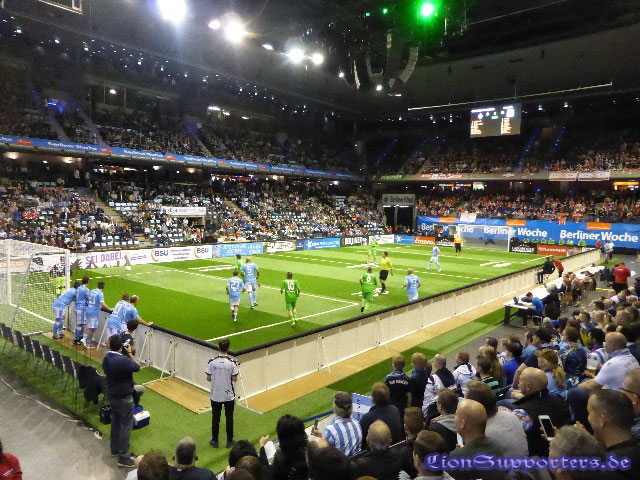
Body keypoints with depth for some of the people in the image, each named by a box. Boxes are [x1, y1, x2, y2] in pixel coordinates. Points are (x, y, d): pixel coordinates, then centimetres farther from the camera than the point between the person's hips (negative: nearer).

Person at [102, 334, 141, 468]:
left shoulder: (106, 358, -3)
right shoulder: (123, 360, -30)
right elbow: (137, 367, -18)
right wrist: (130, 353, -9)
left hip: (111, 395, 9)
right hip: (124, 397, -9)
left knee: (115, 421, 23)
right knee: (126, 425, 0)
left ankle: (115, 449, 38)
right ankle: (123, 458, 4)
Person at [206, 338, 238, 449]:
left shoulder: (212, 362, -13)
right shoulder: (232, 362, -17)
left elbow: (208, 378, -6)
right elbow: (235, 379, -11)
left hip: (215, 395, 1)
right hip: (229, 395, -1)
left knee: (215, 418, 16)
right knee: (229, 418, 14)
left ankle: (214, 440, 27)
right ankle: (229, 441, 24)